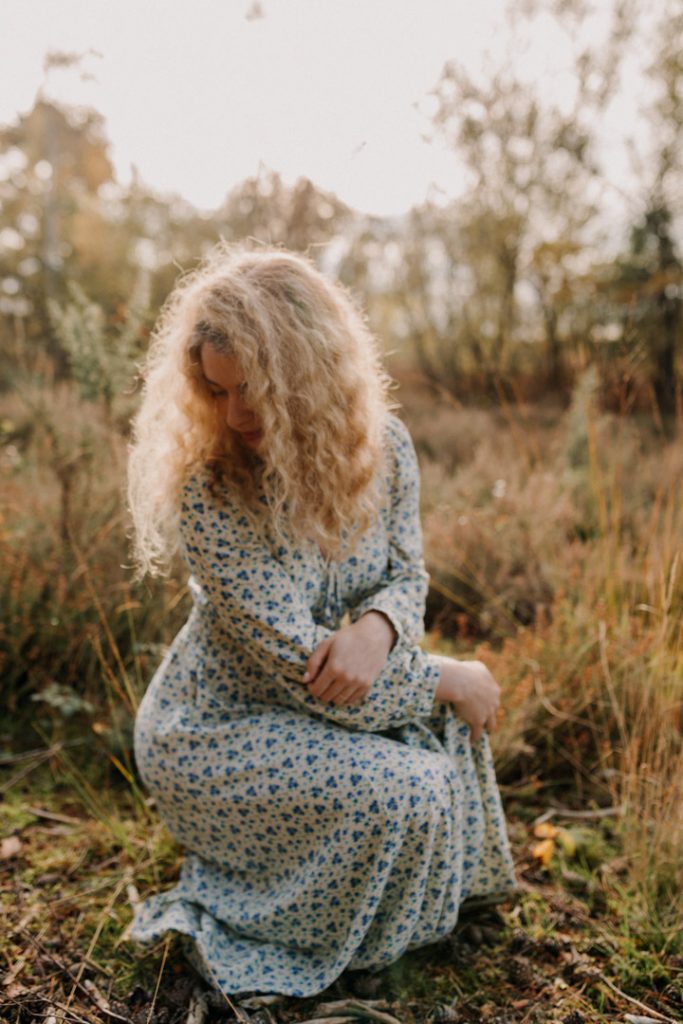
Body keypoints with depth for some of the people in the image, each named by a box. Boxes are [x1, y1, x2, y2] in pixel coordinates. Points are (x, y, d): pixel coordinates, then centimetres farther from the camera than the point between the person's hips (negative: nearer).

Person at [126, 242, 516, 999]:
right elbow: (298, 663, -27)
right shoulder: (208, 487, -27)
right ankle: (231, 921, 5)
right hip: (210, 730, -6)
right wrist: (446, 681, -20)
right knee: (405, 793, -20)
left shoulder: (382, 446, -9)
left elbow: (406, 574, -2)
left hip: (306, 702, 6)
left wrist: (375, 626, -27)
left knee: (450, 716, -5)